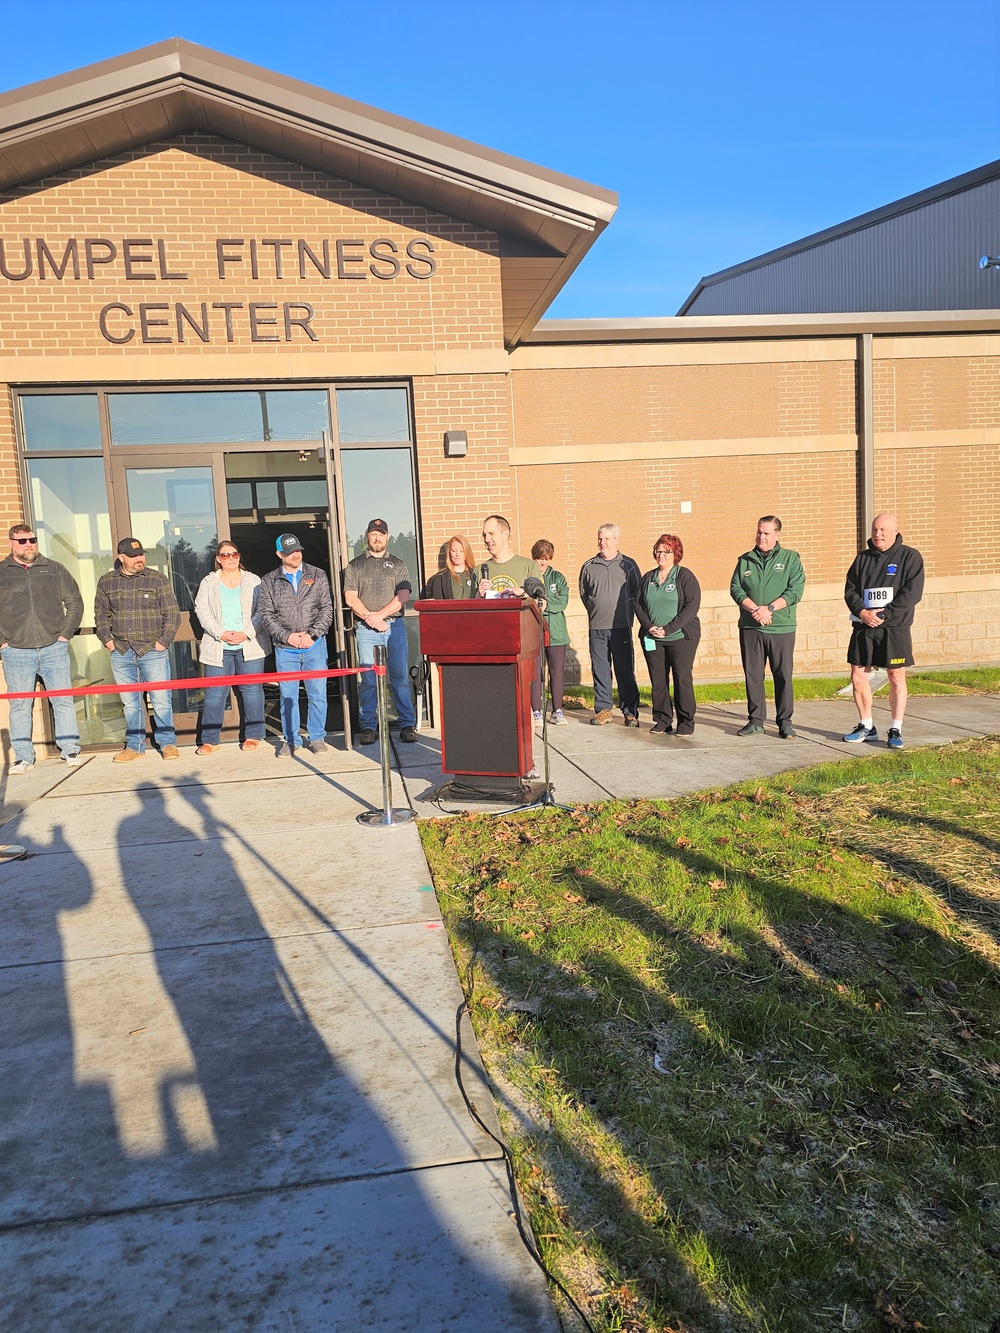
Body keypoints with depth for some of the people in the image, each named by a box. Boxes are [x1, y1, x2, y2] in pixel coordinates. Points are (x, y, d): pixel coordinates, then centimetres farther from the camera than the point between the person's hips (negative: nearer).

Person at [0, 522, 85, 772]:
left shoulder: (54, 569, 8)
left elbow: (74, 602, 12)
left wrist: (65, 634, 4)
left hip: (54, 649, 0)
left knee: (63, 701, 3)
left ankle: (70, 750, 11)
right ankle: (22, 756, 12)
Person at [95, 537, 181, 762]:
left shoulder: (157, 579, 2)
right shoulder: (106, 582, 10)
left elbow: (172, 614, 2)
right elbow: (100, 614, 18)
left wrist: (163, 641, -5)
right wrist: (107, 640, 7)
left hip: (153, 651, -2)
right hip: (121, 652, 3)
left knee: (161, 701, -2)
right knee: (129, 703, 8)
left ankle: (168, 743, 10)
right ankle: (134, 745, 19)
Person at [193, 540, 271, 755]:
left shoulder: (253, 581, 7)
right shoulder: (209, 582, 10)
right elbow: (202, 610, 3)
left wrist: (247, 634, -12)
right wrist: (221, 633, -11)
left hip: (249, 646, 0)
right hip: (218, 647, 1)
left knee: (252, 689, 4)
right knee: (214, 693, 0)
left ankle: (253, 736, 15)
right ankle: (210, 740, 7)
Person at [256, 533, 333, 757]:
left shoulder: (317, 576, 6)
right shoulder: (268, 581, 5)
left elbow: (327, 609, 1)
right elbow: (265, 614, 0)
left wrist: (312, 634, -10)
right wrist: (286, 636, -12)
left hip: (314, 646, 0)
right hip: (285, 649, 0)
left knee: (317, 694, 3)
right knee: (287, 696, 6)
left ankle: (317, 737, 17)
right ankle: (291, 740, 18)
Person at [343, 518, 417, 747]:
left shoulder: (398, 565, 13)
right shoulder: (355, 566, 13)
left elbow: (403, 595, 1)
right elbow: (350, 598, 3)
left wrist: (381, 614, -10)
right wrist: (370, 617, -8)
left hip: (394, 626, 0)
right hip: (365, 629, 0)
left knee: (400, 676, -2)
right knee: (368, 679, -1)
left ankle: (407, 725, 2)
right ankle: (368, 727, 5)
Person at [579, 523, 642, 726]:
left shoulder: (628, 565, 2)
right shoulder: (589, 567, 7)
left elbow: (638, 593, 8)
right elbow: (584, 594, 20)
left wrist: (627, 614, 6)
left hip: (621, 627, -2)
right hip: (596, 628, 2)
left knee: (625, 671, 0)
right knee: (600, 670, 4)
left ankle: (630, 711, 6)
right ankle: (603, 709, 13)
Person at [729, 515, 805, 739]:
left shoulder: (790, 558, 4)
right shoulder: (745, 560, 11)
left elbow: (795, 590, -5)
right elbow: (735, 588, 3)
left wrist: (769, 608, -15)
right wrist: (755, 609, -13)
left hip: (781, 628, -2)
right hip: (750, 628, 2)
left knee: (783, 676, 0)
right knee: (752, 675, 6)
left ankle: (785, 722, 9)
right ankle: (755, 720, 15)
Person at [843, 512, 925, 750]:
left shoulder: (910, 557, 0)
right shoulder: (862, 558, 12)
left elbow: (912, 593, -10)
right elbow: (850, 590, 6)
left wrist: (884, 614, -18)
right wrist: (862, 611, -12)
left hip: (894, 627, -4)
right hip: (863, 627, 4)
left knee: (896, 677, 0)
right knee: (858, 675, 4)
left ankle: (895, 730, 8)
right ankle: (866, 727, 18)